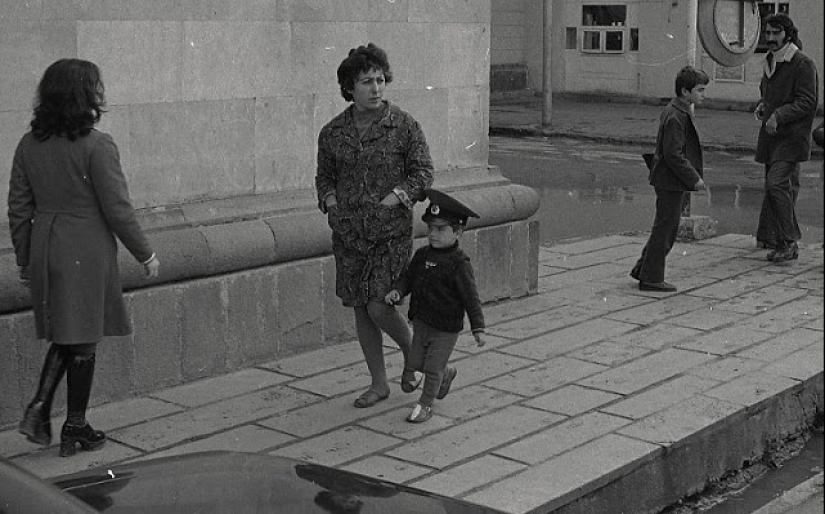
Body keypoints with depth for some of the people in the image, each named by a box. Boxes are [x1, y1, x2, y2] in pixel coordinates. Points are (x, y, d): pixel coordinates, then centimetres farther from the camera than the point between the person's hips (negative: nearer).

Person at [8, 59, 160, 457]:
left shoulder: (29, 144, 3)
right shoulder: (97, 146, -16)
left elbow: (18, 209, 7)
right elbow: (117, 209, -13)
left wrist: (25, 261, 17)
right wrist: (145, 254, -2)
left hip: (44, 250, 6)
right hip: (87, 252, -6)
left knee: (63, 336, 21)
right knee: (82, 340, 7)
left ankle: (39, 407, 6)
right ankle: (75, 427, 17)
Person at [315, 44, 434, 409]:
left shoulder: (404, 126, -5)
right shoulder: (332, 133, 4)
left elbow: (423, 172, -1)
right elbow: (324, 176, 16)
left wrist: (397, 196, -13)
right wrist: (330, 201, -2)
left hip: (391, 232, -4)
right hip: (348, 234, 4)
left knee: (379, 308, -11)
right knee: (360, 311, 8)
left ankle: (412, 351, 21)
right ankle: (379, 383, 23)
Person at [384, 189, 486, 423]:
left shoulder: (458, 264, -18)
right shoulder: (422, 255, 1)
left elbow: (471, 297, -17)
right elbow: (408, 276, 11)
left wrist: (478, 328, -19)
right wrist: (397, 291, -9)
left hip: (445, 328, -6)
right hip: (421, 322, 7)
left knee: (432, 368, 2)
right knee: (415, 363, 15)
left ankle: (425, 404, 23)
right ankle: (447, 374, 43)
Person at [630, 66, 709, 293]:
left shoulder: (677, 111, 13)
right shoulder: (676, 117, -20)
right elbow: (673, 155, -24)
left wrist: (692, 176, 20)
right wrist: (694, 178, -20)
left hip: (669, 181, 10)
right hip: (671, 181, -10)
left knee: (666, 228, 17)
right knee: (665, 228, -2)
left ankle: (643, 268, 25)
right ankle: (651, 278, 6)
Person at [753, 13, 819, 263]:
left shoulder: (803, 64, -10)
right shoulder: (769, 62, 15)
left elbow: (807, 102, -15)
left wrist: (778, 115, -25)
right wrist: (762, 105, 9)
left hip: (792, 137, -8)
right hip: (771, 136, 8)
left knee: (777, 183, -19)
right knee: (786, 187, 14)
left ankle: (789, 243, -14)